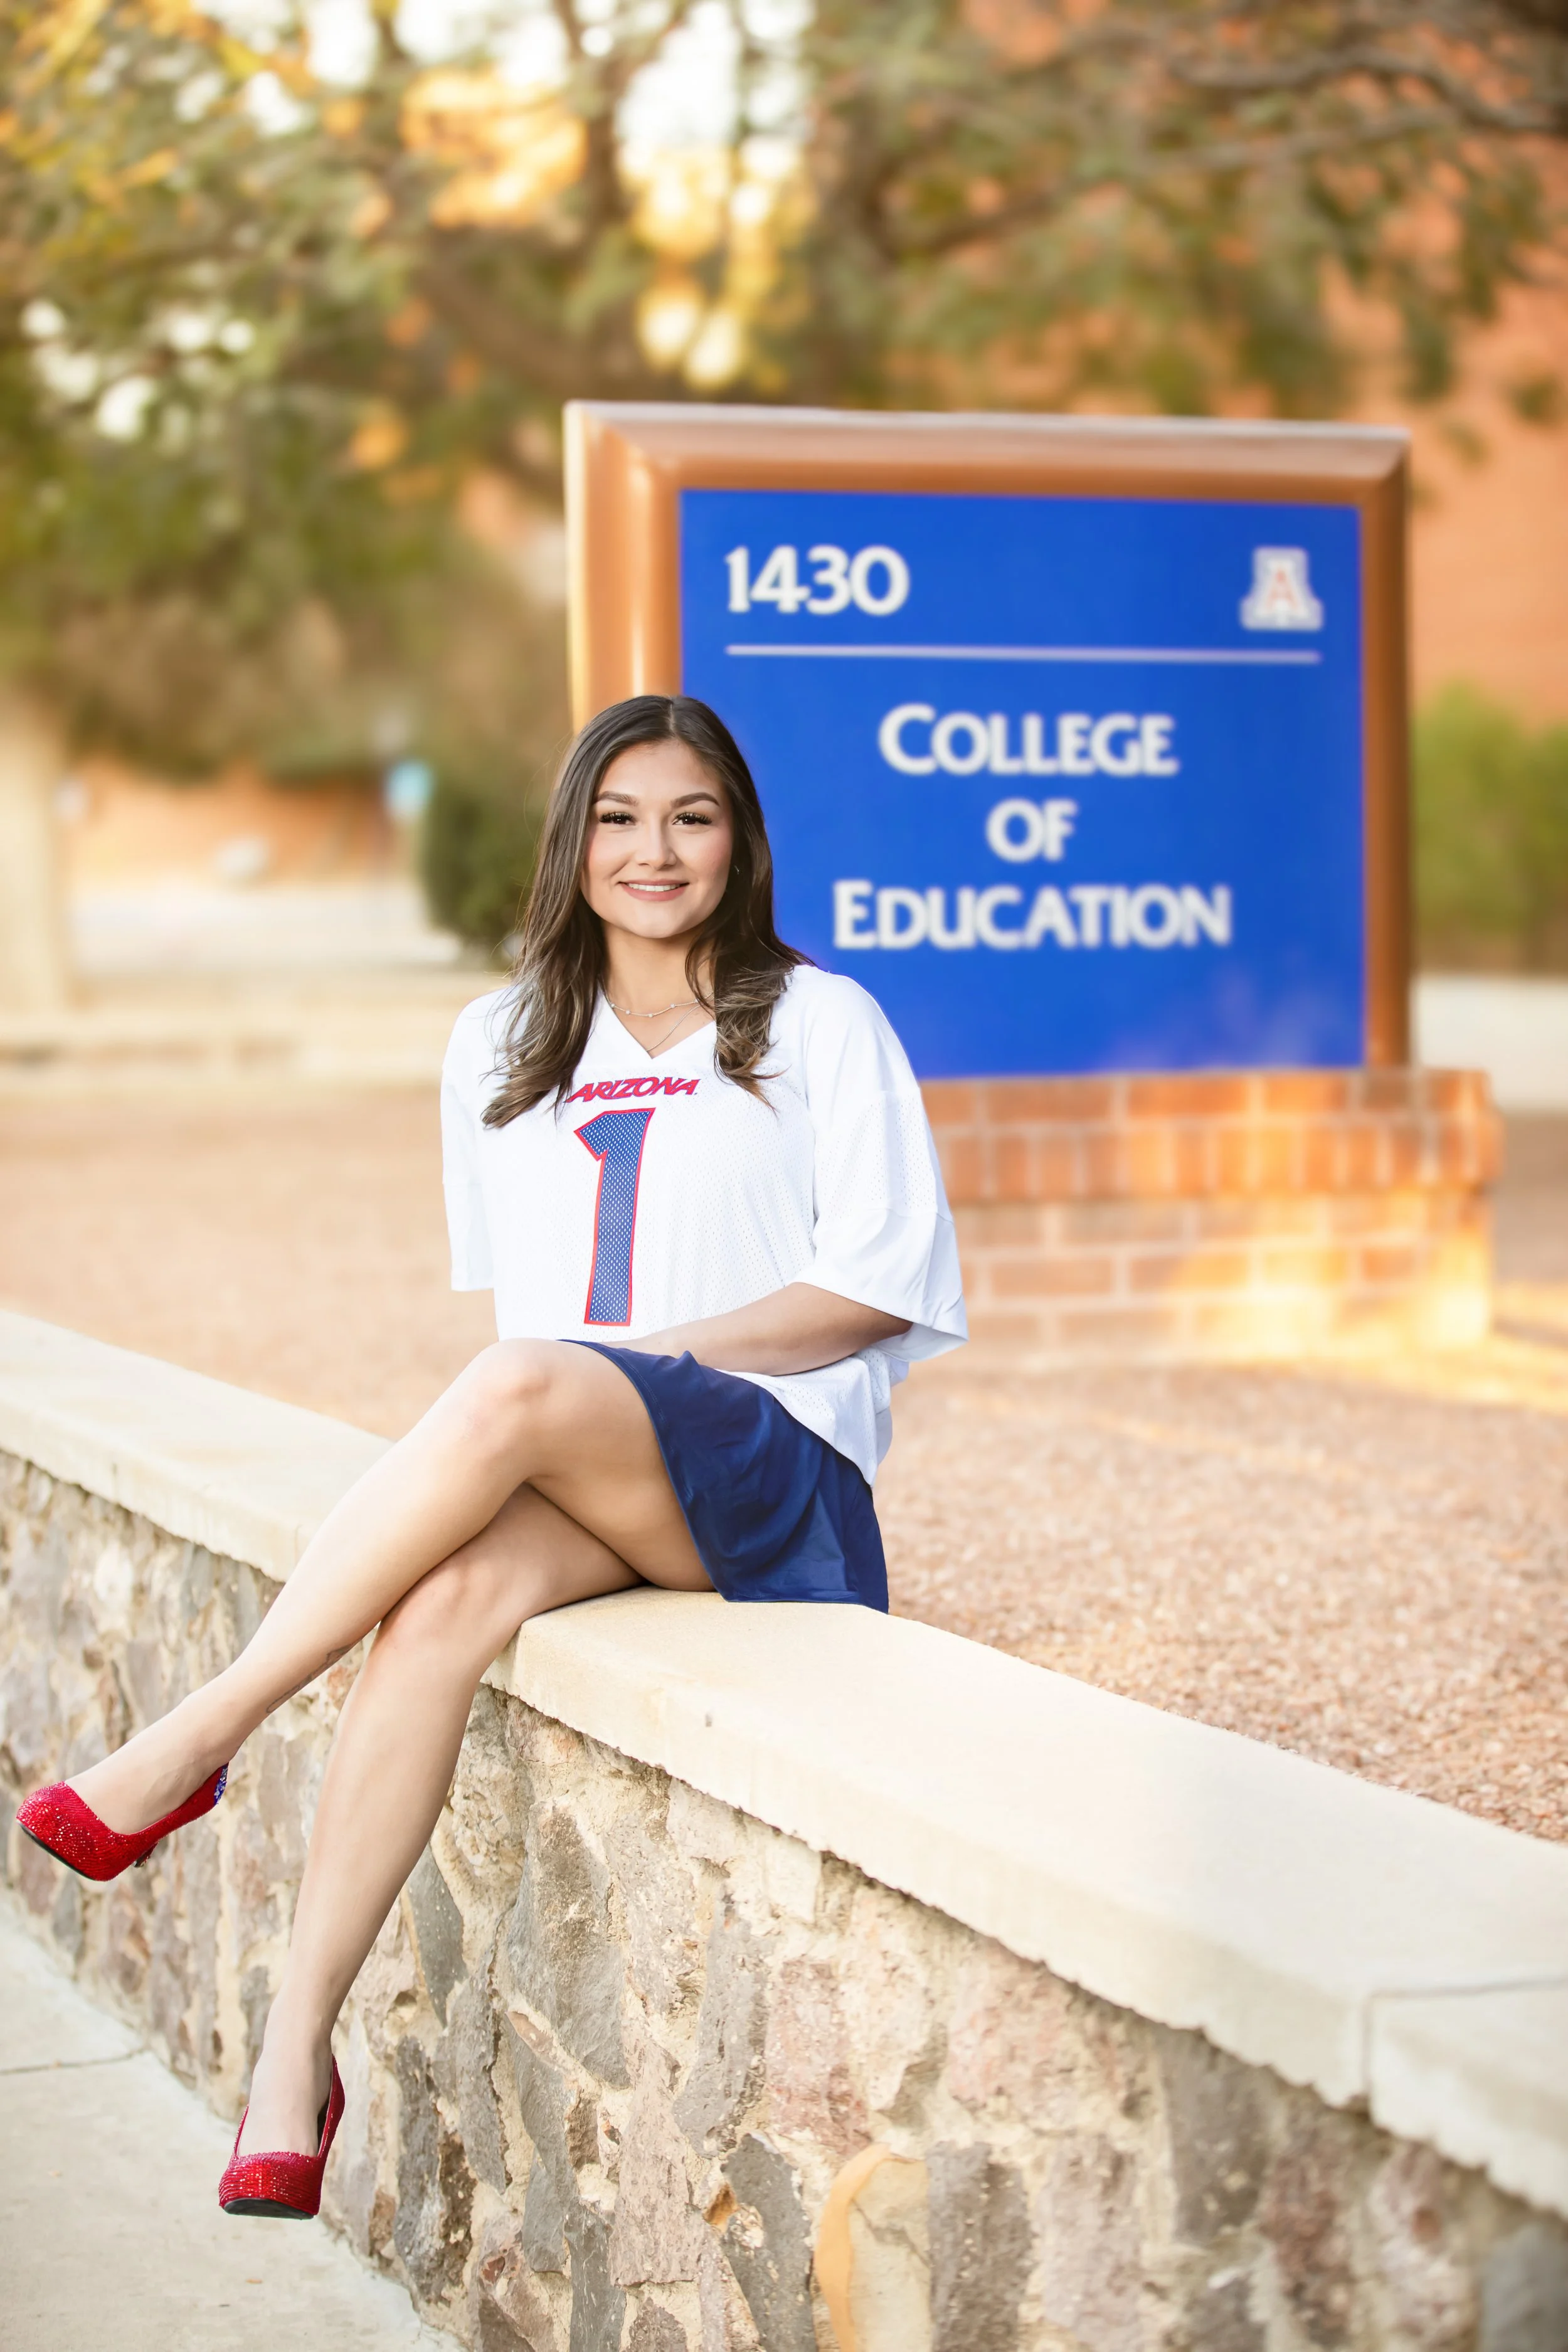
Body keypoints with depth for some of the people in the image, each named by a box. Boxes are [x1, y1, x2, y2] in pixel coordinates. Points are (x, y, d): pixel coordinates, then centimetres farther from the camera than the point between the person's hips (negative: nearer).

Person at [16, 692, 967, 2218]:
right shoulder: (500, 1046, 20)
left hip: (771, 1470, -3)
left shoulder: (817, 1027, 8)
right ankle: (294, 2054, -36)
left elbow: (883, 1281, 0)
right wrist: (502, 1430, 2)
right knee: (445, 1601, -34)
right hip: (564, 1476, 4)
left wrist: (656, 1352, -11)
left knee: (521, 1389, -37)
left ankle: (193, 1744, -30)